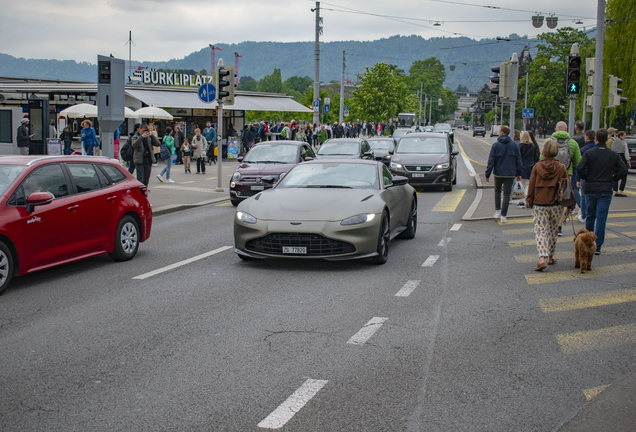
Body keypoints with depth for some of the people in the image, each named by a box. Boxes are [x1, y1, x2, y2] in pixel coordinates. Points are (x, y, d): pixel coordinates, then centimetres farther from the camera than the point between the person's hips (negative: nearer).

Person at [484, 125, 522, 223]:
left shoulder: (496, 145, -8)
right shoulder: (514, 145, 1)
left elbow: (491, 161, -8)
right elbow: (518, 160, 6)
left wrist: (487, 174, -3)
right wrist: (518, 173, 13)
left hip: (498, 173, -1)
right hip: (510, 174, 1)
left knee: (497, 191, 21)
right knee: (507, 194, 4)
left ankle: (497, 211, 16)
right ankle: (503, 216, 3)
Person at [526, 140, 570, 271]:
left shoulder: (537, 167, -4)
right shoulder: (561, 168, -4)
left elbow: (531, 186, 0)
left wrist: (530, 201, 11)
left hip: (539, 204, -1)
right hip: (556, 204, 1)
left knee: (541, 231, 0)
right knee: (553, 231, 16)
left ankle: (542, 258, -17)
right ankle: (550, 257, 27)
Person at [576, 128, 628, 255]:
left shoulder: (589, 153, -4)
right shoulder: (614, 155, 0)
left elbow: (579, 168, -15)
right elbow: (623, 170, -7)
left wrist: (587, 178, 2)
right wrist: (612, 178, 6)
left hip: (590, 190, 1)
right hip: (606, 191, -1)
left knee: (590, 216, 16)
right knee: (601, 218, 0)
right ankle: (597, 247, -3)